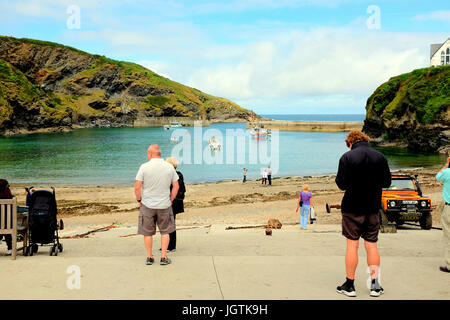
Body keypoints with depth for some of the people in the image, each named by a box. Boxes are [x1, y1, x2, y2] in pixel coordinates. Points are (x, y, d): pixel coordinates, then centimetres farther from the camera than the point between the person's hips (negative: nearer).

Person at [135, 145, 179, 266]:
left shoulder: (144, 167, -11)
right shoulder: (169, 167, -2)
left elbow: (137, 187, -12)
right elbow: (176, 186, 2)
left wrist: (139, 200, 3)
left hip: (147, 205, -2)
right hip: (164, 205, 2)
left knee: (148, 232, 11)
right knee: (165, 231, 13)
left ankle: (149, 257, 17)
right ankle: (163, 257, 10)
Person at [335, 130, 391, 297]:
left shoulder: (347, 157, -9)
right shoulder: (380, 157, 2)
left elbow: (342, 184, -12)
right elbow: (387, 182, 7)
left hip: (352, 208, -3)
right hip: (372, 208, 3)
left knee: (352, 245, 2)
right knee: (372, 245, 10)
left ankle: (349, 286, 7)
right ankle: (375, 285, 13)